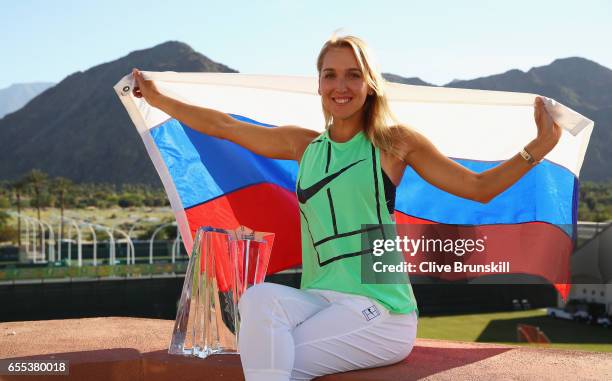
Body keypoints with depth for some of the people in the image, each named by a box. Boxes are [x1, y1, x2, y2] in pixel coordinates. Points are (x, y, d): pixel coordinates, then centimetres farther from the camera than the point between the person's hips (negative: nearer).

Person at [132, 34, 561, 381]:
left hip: (381, 310, -4)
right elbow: (225, 126, 20)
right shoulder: (304, 145, 14)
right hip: (319, 300, 4)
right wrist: (158, 98, 22)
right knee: (260, 298, -28)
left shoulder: (394, 141, 3)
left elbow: (479, 187, 3)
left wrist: (540, 146, -9)